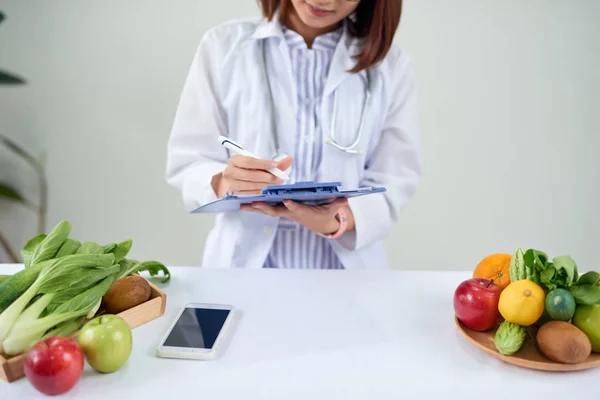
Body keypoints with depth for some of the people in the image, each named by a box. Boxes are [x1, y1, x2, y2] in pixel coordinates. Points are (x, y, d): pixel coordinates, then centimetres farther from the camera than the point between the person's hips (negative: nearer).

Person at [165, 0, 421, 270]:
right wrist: (225, 184, -27)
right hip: (244, 263, 1)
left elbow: (394, 183, -6)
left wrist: (334, 220, -26)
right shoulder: (223, 45, -4)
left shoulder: (390, 63, -1)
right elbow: (186, 162, -5)